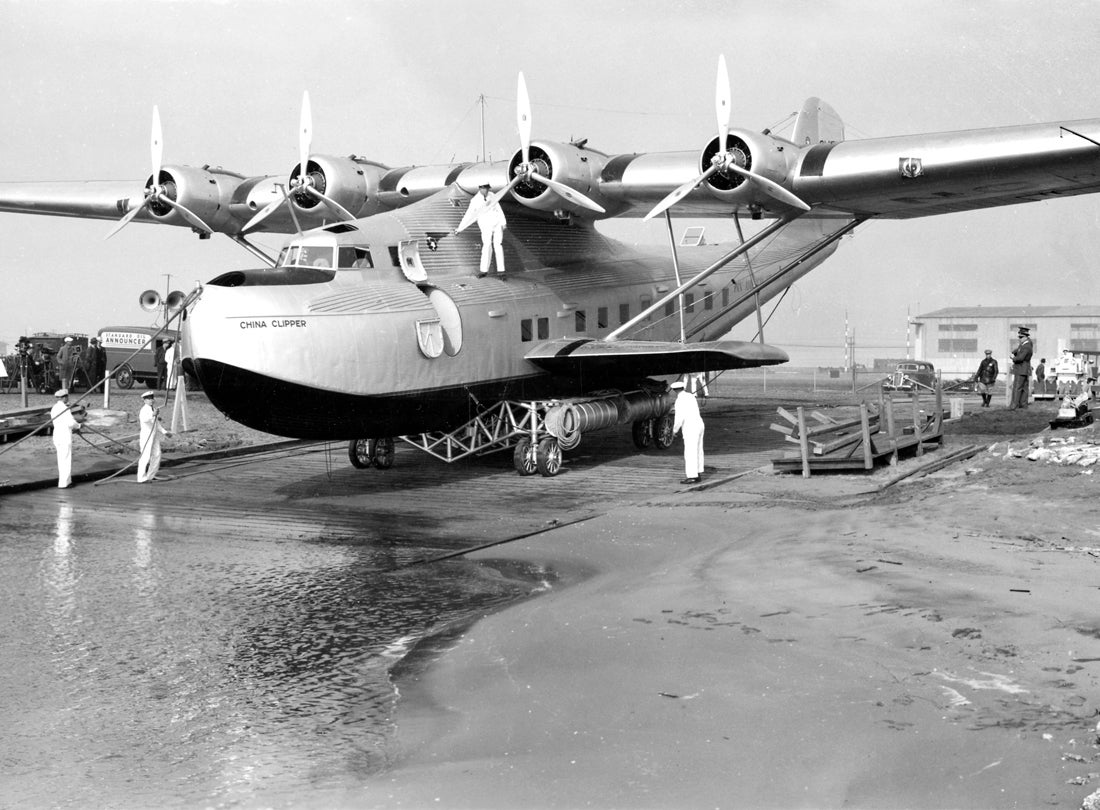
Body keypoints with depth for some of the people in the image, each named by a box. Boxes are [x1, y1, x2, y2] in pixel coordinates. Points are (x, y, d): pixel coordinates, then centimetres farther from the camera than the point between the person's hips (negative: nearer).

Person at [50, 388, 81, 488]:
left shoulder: (54, 408, 12)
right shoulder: (65, 409, -17)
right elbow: (71, 423, -25)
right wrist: (78, 425, -4)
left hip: (57, 435, 9)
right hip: (65, 437, -9)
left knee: (62, 460, 16)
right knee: (66, 460, -3)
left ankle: (67, 481, 24)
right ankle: (63, 483, -2)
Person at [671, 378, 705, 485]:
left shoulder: (680, 400, -15)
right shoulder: (690, 396, 12)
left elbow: (679, 418, -20)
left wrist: (675, 430, -5)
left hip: (690, 429, -9)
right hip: (699, 425, 9)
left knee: (690, 453, -7)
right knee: (697, 451, 13)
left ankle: (692, 477, -10)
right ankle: (697, 474, 19)